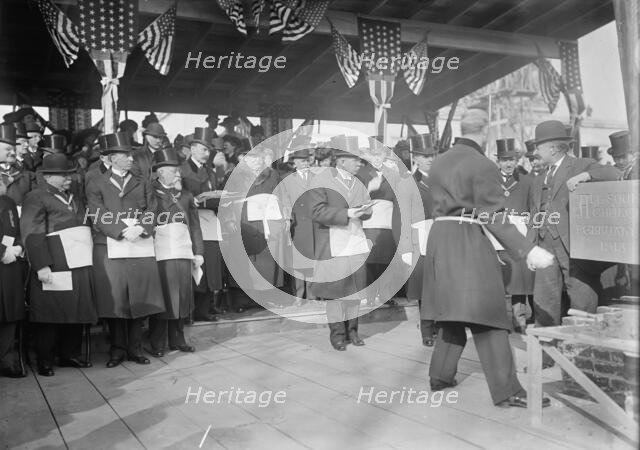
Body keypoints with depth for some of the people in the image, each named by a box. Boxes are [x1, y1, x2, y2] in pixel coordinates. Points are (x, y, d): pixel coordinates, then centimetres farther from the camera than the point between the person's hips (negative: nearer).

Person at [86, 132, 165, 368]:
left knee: (139, 298, 3)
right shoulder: (96, 184, 7)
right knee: (114, 299, -2)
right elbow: (98, 216, -3)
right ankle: (117, 349, 12)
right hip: (109, 248, -3)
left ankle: (135, 348, 14)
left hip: (141, 247, 3)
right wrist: (123, 231, -16)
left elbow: (150, 211, 9)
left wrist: (141, 228, -12)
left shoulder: (142, 183, 18)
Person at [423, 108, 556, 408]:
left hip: (438, 237, 8)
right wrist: (527, 251, -15)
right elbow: (494, 219, -15)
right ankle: (506, 391, 0)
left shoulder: (438, 163, 13)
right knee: (487, 316, -4)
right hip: (468, 240, -8)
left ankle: (440, 375, 26)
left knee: (453, 313, 18)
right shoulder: (483, 165, -10)